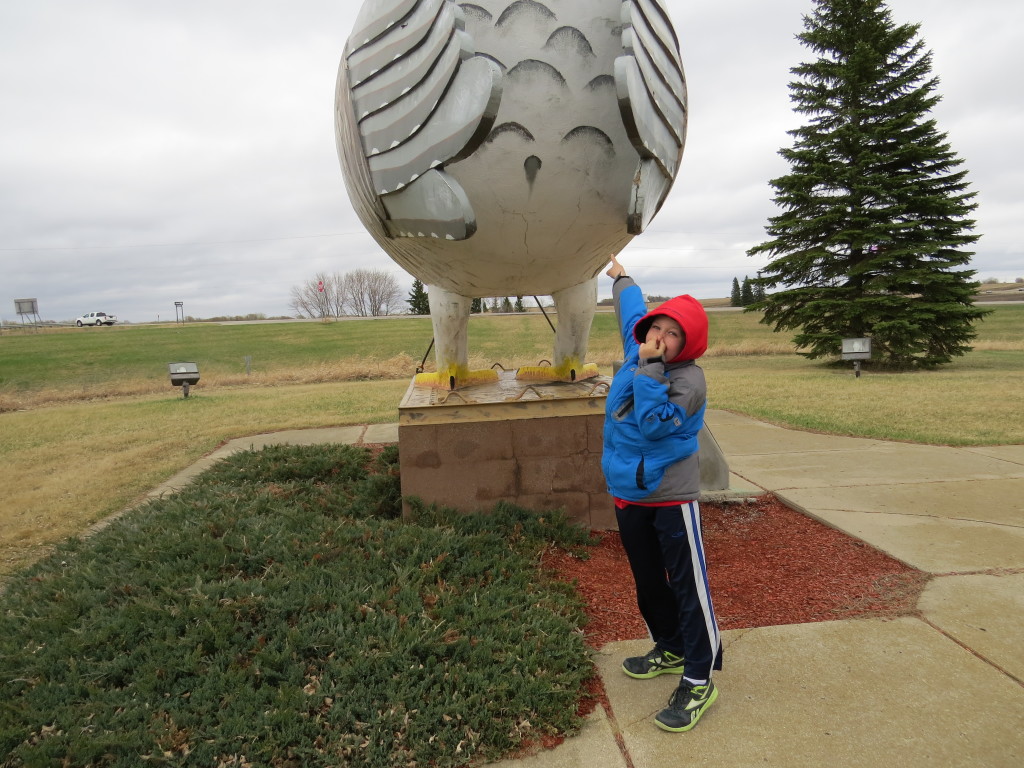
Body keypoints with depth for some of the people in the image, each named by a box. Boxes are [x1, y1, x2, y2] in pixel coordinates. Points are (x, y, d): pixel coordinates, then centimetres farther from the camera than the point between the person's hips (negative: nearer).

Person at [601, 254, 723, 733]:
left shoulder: (688, 379, -17)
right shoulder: (637, 352, 4)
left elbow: (654, 424, -29)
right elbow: (632, 313, 24)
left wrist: (649, 368, -27)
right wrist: (620, 278, 40)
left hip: (670, 498, -8)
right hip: (628, 495, 8)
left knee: (688, 586, 0)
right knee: (647, 582, 20)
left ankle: (699, 681, 11)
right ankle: (670, 650, 40)